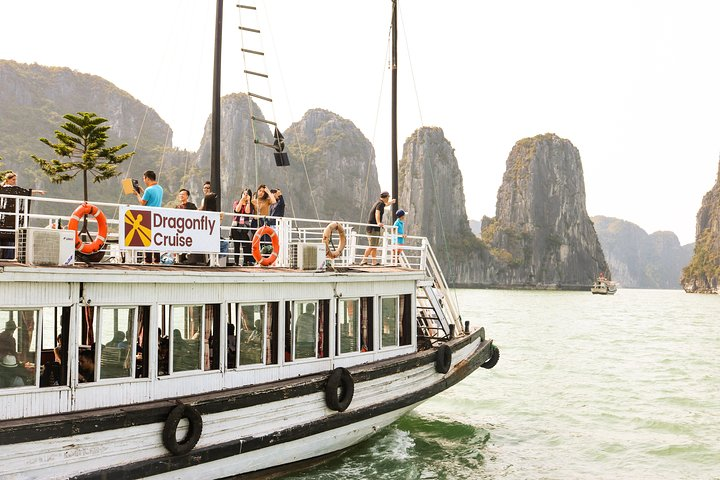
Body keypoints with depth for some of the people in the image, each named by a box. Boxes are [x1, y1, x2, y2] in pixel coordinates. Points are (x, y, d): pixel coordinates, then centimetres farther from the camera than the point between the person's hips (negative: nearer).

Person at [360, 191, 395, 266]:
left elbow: (385, 204, 43)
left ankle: (374, 262, 11)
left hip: (375, 227, 10)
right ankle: (364, 261, -18)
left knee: (375, 245, 11)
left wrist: (391, 202, 61)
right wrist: (378, 223, -44)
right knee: (372, 245, -14)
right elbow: (377, 213, -29)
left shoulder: (380, 203, 18)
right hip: (373, 228, -10)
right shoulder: (380, 203, -12)